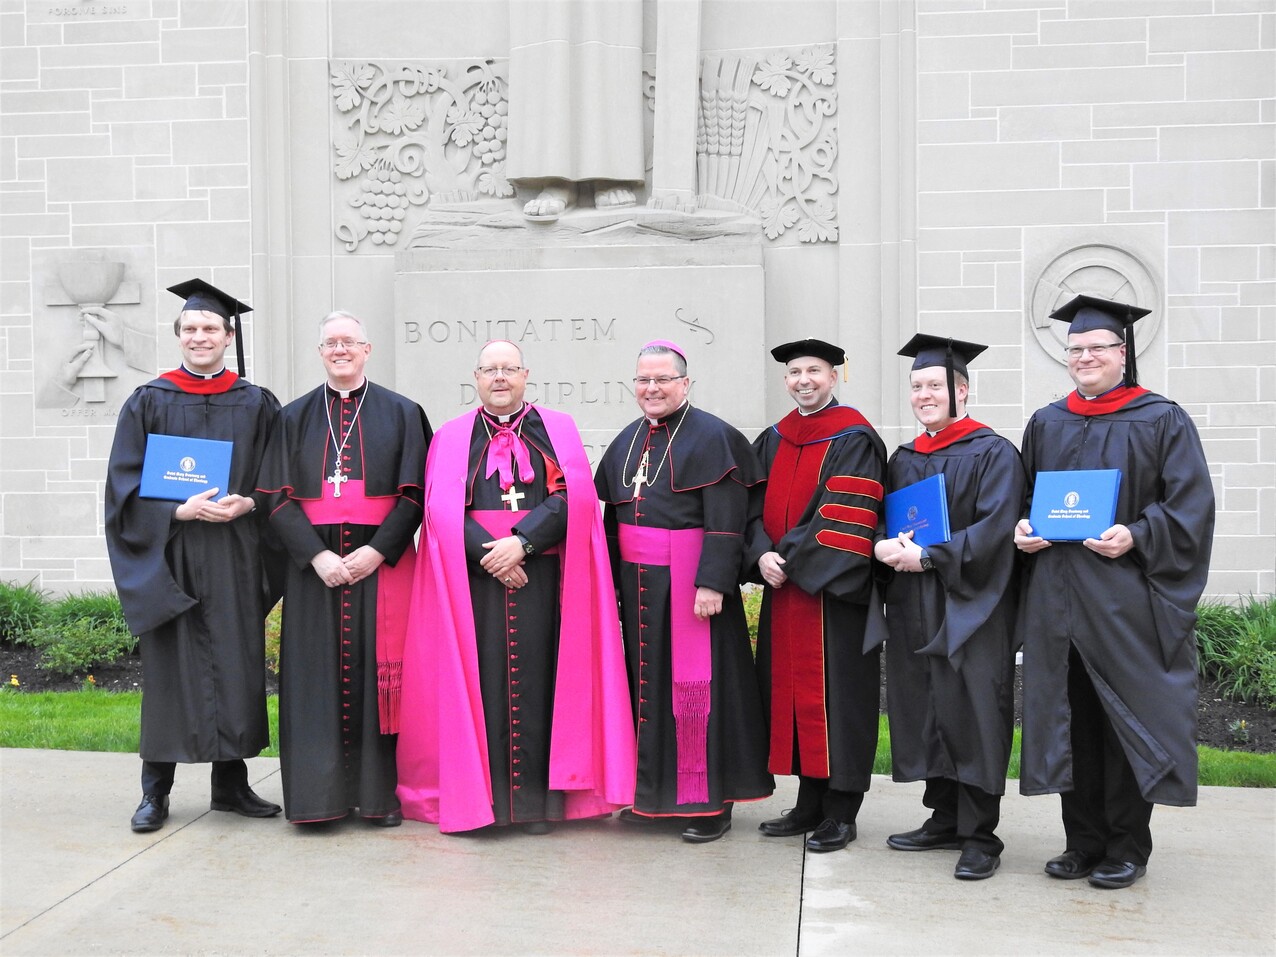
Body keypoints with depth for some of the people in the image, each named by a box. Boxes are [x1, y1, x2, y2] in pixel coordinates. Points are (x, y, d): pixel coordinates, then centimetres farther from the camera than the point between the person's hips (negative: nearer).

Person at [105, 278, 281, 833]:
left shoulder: (257, 404, 8)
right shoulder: (149, 403, 4)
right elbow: (126, 487, -1)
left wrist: (246, 504, -12)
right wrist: (181, 510, -15)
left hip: (236, 557, 2)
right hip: (170, 557, -1)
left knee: (237, 665, 5)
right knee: (169, 667, 1)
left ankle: (231, 783, 17)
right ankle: (155, 792, 11)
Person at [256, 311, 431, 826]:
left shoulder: (400, 413, 7)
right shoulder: (295, 418, 11)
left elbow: (414, 494, 0)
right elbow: (280, 498, 3)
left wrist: (377, 551, -13)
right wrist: (317, 555, -11)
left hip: (381, 561, -1)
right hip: (315, 564, 2)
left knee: (378, 669, -1)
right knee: (317, 675, 0)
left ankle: (380, 792, 6)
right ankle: (319, 794, 7)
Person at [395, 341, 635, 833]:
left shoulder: (557, 431, 11)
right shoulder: (452, 438, 12)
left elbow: (571, 496, -3)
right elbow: (444, 509, 0)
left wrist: (521, 542, -15)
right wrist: (489, 553, -13)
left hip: (540, 577, 0)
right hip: (475, 578, 0)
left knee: (536, 680, -2)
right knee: (480, 682, -2)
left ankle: (536, 798, 5)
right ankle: (477, 795, 5)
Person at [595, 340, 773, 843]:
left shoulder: (713, 437, -8)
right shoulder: (626, 442, 14)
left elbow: (725, 522, -15)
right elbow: (612, 515, 18)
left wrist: (712, 583, -22)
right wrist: (612, 581, 13)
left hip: (690, 583, -6)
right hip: (637, 584, 7)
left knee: (696, 684, -3)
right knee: (647, 680, 10)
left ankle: (713, 801, 7)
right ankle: (653, 790, 21)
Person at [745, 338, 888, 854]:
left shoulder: (855, 439, -6)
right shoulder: (774, 440, 14)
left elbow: (845, 518, -15)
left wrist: (791, 560, -16)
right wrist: (763, 554, -8)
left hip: (833, 589, -6)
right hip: (782, 587, 7)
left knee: (834, 693, -2)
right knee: (794, 691, 10)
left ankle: (839, 813, 8)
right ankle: (810, 805, 21)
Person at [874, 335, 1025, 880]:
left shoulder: (993, 454, -4)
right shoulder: (903, 460, 15)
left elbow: (995, 528, -14)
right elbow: (882, 521, 15)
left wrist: (927, 557, -18)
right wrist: (883, 545, -9)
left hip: (971, 606, -6)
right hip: (915, 607, 6)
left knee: (972, 714, -5)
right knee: (928, 712, 10)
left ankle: (980, 838, 4)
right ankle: (945, 821, 22)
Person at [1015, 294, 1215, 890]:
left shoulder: (1162, 421, 0)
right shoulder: (1046, 425, 14)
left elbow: (1189, 507, -5)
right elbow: (1024, 498, 20)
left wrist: (1135, 538, -19)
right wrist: (1023, 529, -1)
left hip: (1126, 597, -4)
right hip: (1056, 593, 4)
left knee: (1124, 719, 1)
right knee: (1071, 719, 7)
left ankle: (1127, 848, 13)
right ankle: (1084, 841, 18)